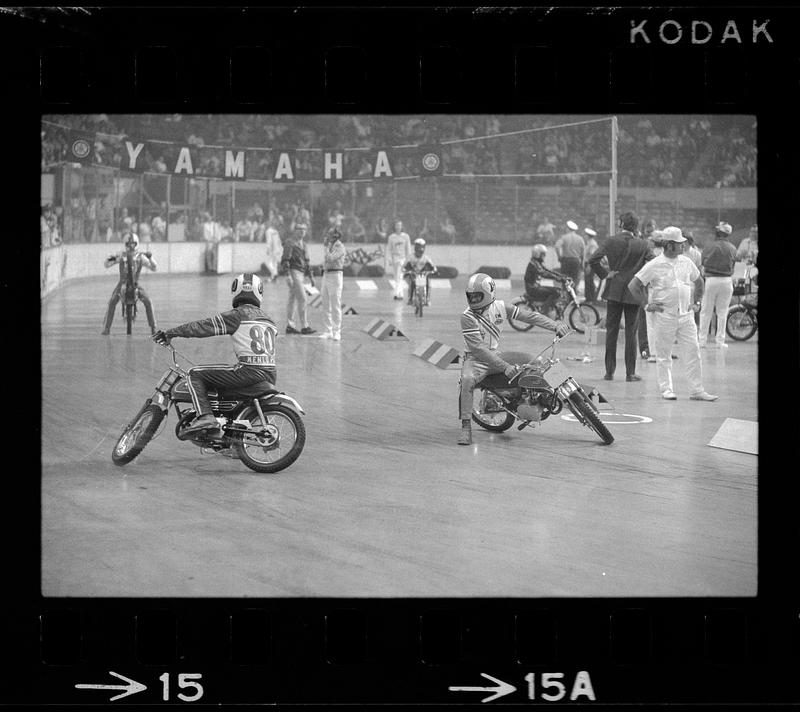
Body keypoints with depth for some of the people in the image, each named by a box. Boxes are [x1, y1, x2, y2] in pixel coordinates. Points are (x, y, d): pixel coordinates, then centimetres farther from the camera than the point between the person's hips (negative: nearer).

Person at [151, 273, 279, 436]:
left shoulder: (237, 315, 0)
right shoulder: (269, 320, 20)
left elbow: (204, 326, -3)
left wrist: (169, 333, 3)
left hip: (249, 372, -7)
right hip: (270, 377, 7)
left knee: (195, 374, 1)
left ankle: (205, 417, -16)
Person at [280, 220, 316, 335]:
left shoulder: (302, 244, 17)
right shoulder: (290, 243, -11)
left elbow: (306, 261, 22)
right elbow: (285, 260, -17)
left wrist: (311, 276, 17)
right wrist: (288, 276, -25)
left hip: (301, 274, 9)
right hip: (294, 273, -9)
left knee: (292, 299, 10)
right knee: (302, 300, -12)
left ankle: (289, 326, 13)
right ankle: (304, 327, -13)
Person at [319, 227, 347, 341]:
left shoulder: (340, 247, -10)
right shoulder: (330, 246, 15)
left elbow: (330, 259, -21)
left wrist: (326, 246, -12)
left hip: (335, 276, -9)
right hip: (326, 275, 9)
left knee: (335, 306, -8)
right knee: (326, 306, 8)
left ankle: (337, 332, -6)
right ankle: (328, 331, 13)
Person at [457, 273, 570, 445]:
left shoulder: (500, 306, 0)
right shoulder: (468, 316, -16)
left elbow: (528, 315, 6)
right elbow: (478, 348, -21)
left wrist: (555, 325, -4)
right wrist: (504, 366, -25)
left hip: (497, 354, 5)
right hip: (476, 359, -5)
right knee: (467, 379, -36)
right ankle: (466, 428, -34)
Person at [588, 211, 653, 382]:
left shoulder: (611, 241, -5)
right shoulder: (642, 245, -6)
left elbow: (593, 260, -11)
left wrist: (604, 274, -1)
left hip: (614, 290, 1)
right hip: (633, 292, -1)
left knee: (611, 331, 8)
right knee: (631, 332, 5)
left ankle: (609, 371, 9)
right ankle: (630, 373, 4)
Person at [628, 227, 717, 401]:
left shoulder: (686, 262, 7)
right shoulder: (654, 265, -9)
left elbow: (698, 281, 25)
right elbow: (633, 285, -8)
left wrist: (693, 300, 15)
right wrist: (647, 304, -8)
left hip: (686, 315, 5)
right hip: (664, 315, -4)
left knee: (693, 351, 1)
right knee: (663, 355, 3)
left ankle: (696, 390, 6)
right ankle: (666, 389, 13)